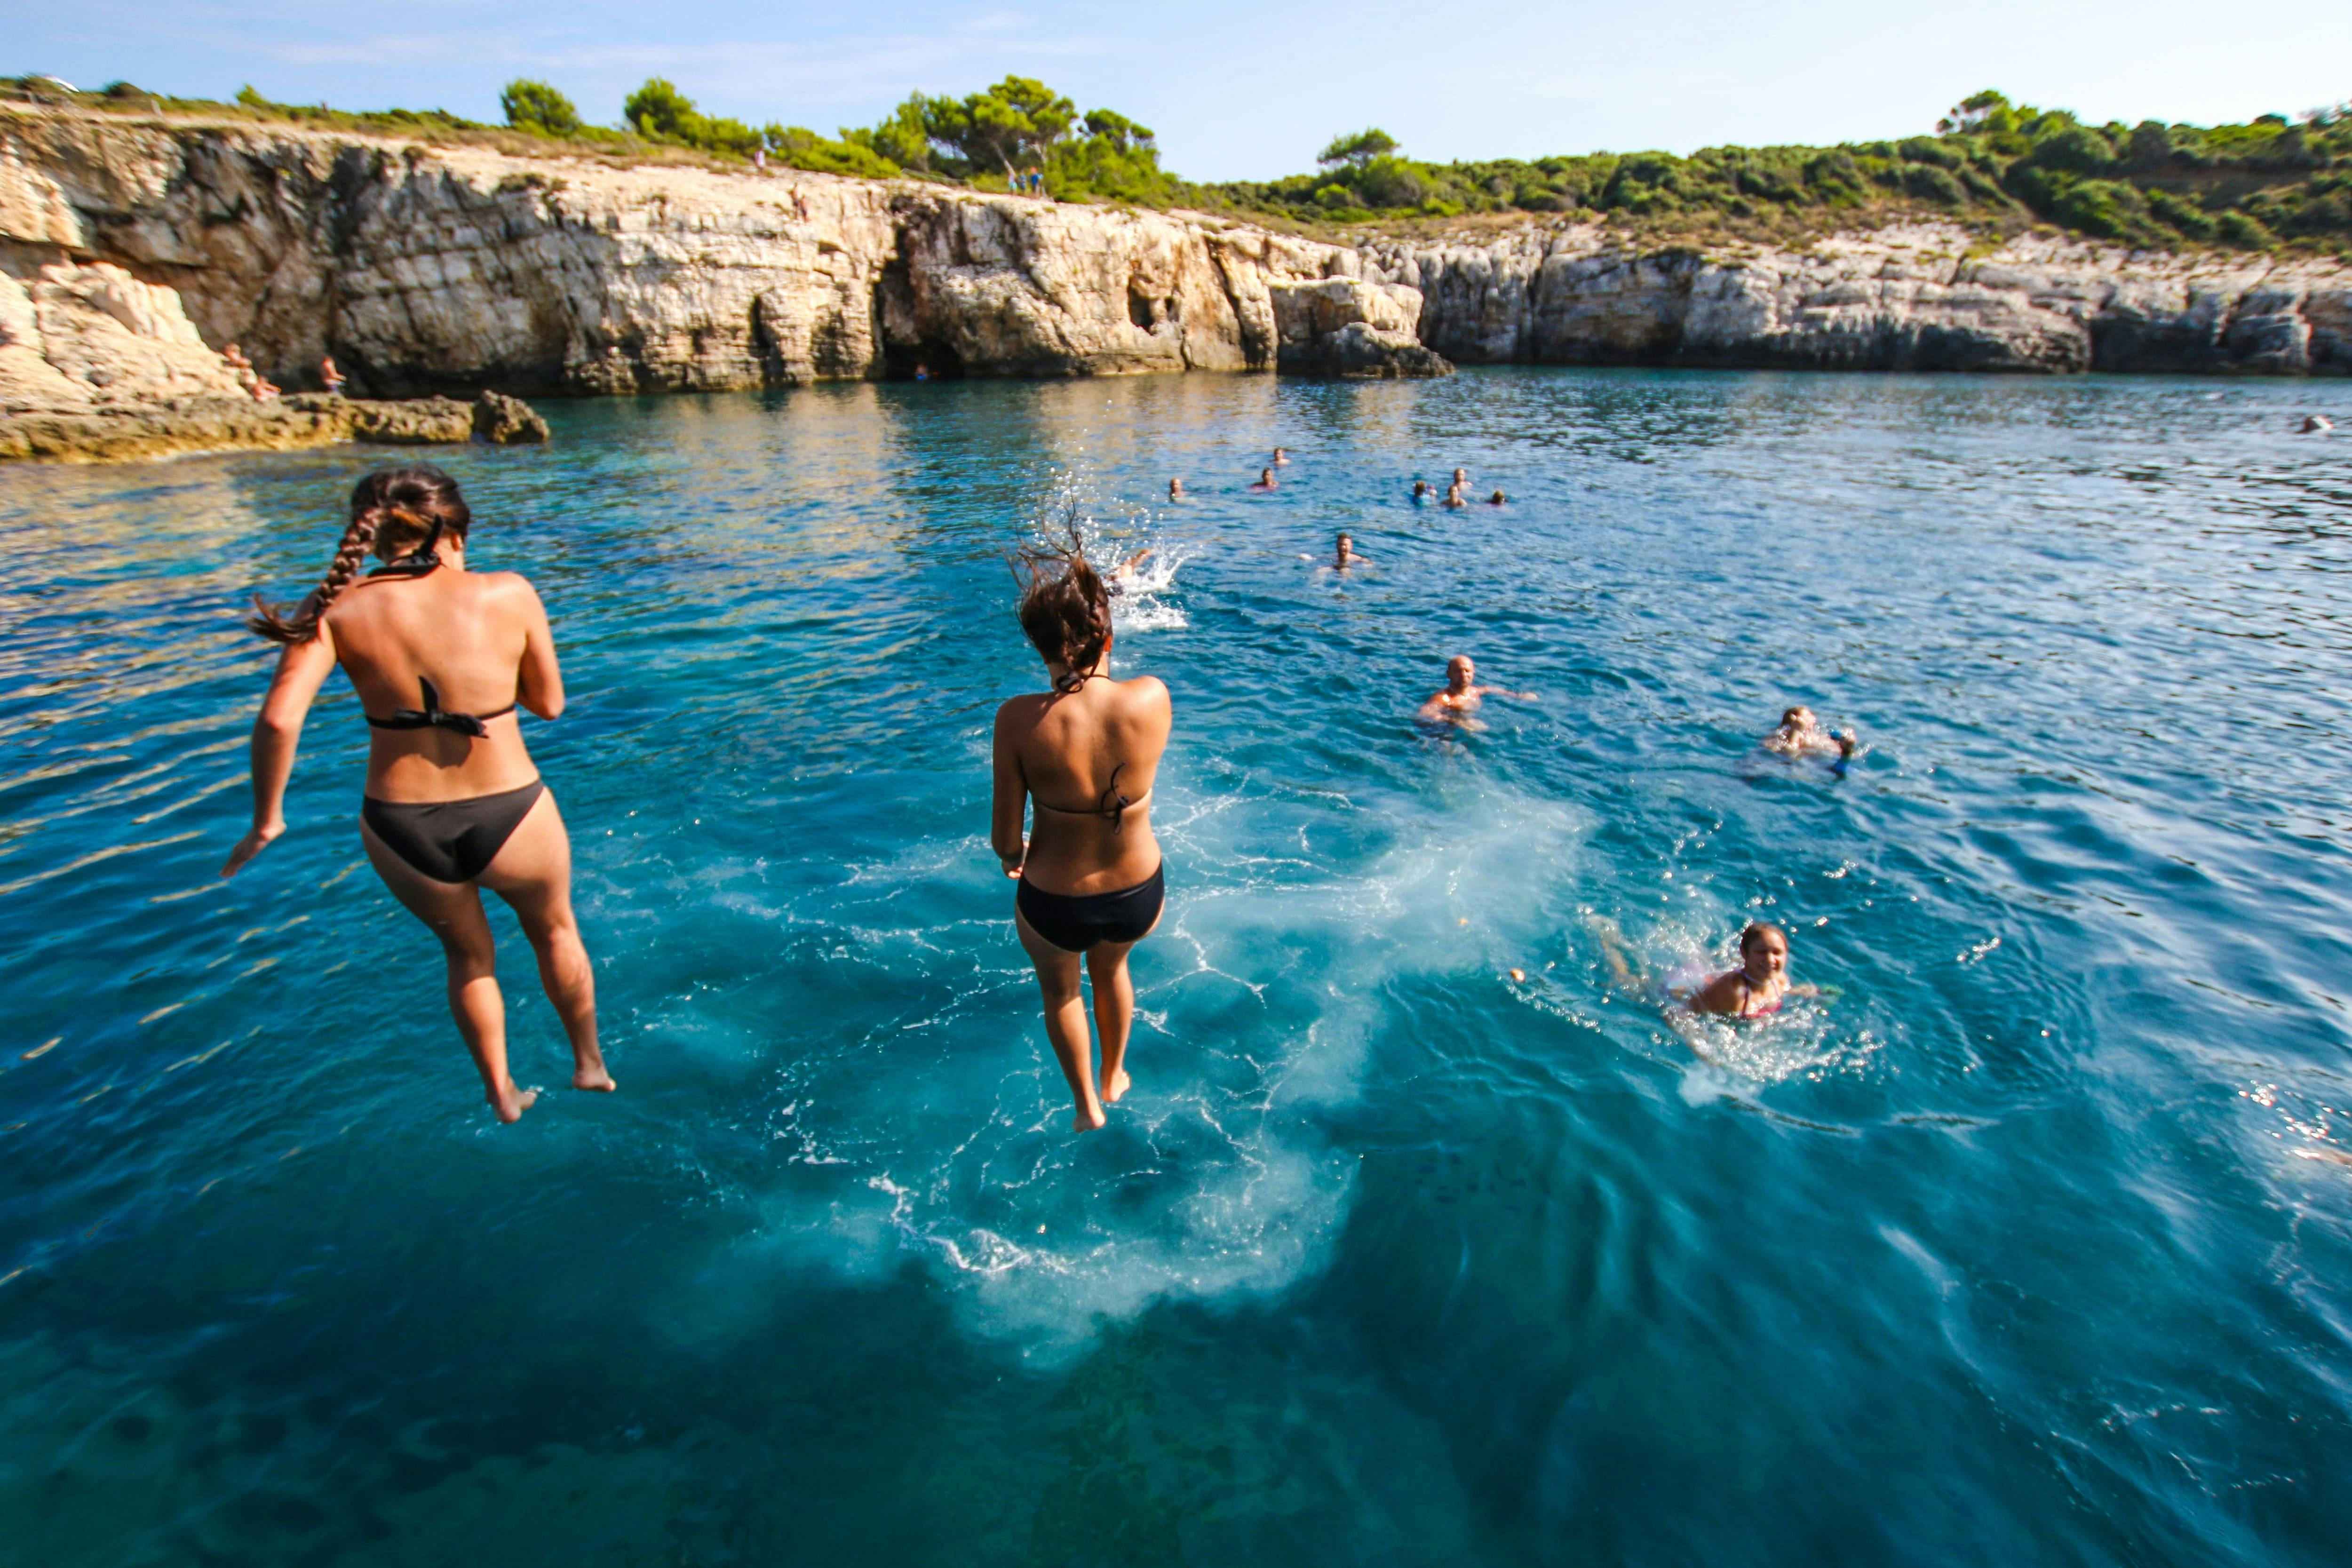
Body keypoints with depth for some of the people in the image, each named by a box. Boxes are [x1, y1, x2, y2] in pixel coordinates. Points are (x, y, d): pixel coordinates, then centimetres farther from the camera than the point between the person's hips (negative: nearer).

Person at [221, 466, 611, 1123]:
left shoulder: (337, 608, -7)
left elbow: (279, 720, -16)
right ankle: (590, 1065, 47)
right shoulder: (508, 594, -9)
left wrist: (267, 818, -3)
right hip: (511, 818, -1)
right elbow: (550, 703, 0)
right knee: (555, 931, 30)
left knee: (467, 954, 31)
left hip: (402, 831, 2)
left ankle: (502, 1095, 45)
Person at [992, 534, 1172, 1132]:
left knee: (1059, 990, 34)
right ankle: (1114, 1078, 63)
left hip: (1054, 903, -2)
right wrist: (1099, 667, 5)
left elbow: (1005, 835, -14)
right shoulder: (1153, 698, -21)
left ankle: (1087, 1104, 56)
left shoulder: (1019, 720, -25)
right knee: (1112, 970, 38)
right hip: (1141, 893, 2)